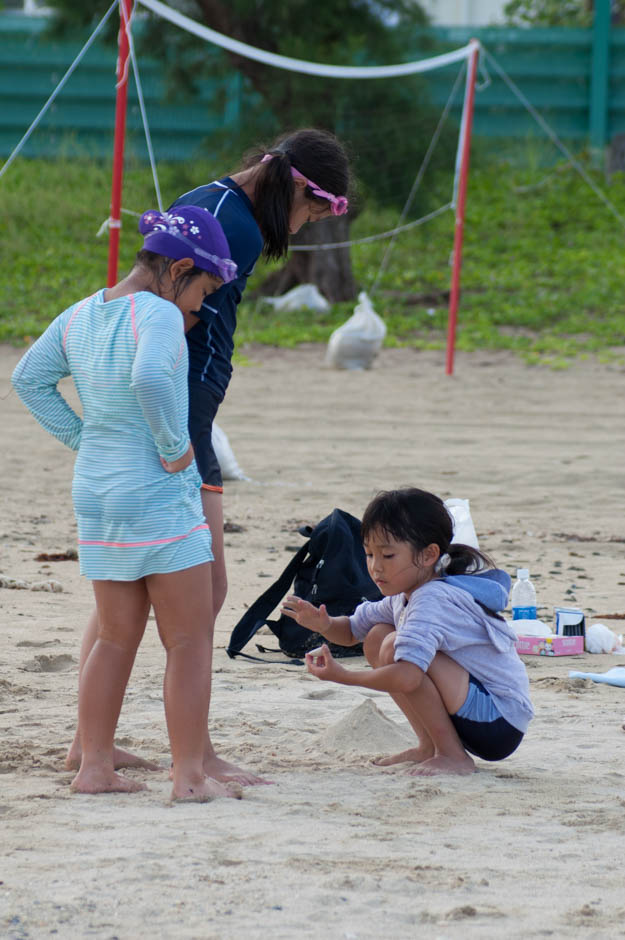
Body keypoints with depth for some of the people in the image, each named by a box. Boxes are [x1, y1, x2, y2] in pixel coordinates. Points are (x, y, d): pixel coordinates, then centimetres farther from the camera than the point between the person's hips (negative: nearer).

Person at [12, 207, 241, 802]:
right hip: (159, 496, -8)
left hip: (96, 494, 8)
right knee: (189, 640, 1)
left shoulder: (79, 316, 7)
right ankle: (189, 775, -2)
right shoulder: (159, 314, -17)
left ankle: (94, 767, 15)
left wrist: (80, 439, 13)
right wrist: (174, 445, -22)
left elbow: (29, 378, 15)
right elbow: (151, 378, -35)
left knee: (115, 637, 16)